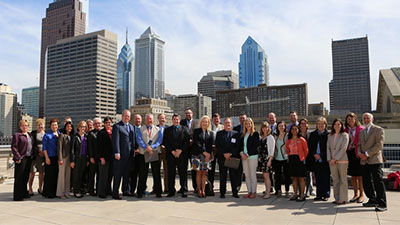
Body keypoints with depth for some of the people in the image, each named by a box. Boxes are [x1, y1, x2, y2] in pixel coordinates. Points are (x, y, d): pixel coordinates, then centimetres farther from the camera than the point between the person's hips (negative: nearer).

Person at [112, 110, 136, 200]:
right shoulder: (117, 126, -5)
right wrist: (117, 153, -19)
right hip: (120, 155, -6)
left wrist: (134, 149, 9)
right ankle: (115, 193, 7)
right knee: (118, 174, 0)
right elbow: (115, 140, -13)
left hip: (129, 155, 7)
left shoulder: (131, 127, 17)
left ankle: (126, 191, 26)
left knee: (127, 174, 15)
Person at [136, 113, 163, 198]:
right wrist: (146, 147, -17)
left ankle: (158, 192, 10)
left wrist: (152, 147, -16)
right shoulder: (141, 129, 9)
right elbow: (139, 140, -3)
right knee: (142, 174, 2)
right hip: (143, 154, 0)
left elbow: (159, 140, -1)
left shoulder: (158, 129, 10)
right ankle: (140, 192, 11)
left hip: (155, 153, 0)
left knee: (156, 173, 3)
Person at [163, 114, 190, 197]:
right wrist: (172, 151, -7)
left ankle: (184, 191, 9)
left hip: (182, 154, -1)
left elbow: (187, 141, 0)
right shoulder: (167, 130, 12)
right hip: (170, 154, 1)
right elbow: (165, 142, 5)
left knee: (183, 173, 1)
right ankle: (171, 191, 11)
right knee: (171, 173, 3)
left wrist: (180, 150, -9)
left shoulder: (185, 129, 9)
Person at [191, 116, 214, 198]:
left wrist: (208, 154, -9)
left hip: (207, 155, 2)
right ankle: (199, 190, 6)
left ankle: (203, 190, 7)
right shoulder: (196, 131, 4)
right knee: (199, 172, -1)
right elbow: (196, 143, -5)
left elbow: (211, 145, 4)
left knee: (204, 172, 3)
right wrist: (204, 152, -12)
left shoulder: (211, 133, 10)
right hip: (197, 154, -1)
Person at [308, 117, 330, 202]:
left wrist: (321, 155, -12)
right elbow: (310, 146, 8)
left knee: (326, 178, 3)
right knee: (318, 178, 8)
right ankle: (319, 195, 16)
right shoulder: (313, 134, 10)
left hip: (325, 160, -3)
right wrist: (314, 154, -7)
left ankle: (326, 195, 14)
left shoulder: (328, 134, -3)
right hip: (316, 160, 4)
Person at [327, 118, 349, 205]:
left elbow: (344, 148, -8)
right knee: (335, 180, 8)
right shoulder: (330, 136, 15)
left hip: (342, 161, -4)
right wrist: (329, 159, -2)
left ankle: (343, 199, 6)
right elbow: (328, 148, 11)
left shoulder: (344, 135, 1)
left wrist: (335, 158, -12)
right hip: (332, 162, 4)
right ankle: (337, 198, 15)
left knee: (342, 180, 0)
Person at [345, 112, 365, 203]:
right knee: (353, 175, 10)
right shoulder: (346, 130, 11)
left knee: (360, 175, 1)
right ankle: (356, 194, 21)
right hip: (349, 154, 5)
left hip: (358, 154, -5)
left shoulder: (361, 129, -3)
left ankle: (361, 195, 13)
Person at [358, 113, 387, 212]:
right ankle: (373, 200, 23)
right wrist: (360, 153, -2)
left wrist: (367, 154, -14)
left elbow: (379, 145, -11)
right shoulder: (361, 132, 20)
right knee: (366, 182, 10)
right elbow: (359, 145, 18)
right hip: (364, 161, 7)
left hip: (375, 160, -7)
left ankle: (382, 204, -1)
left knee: (378, 182, -7)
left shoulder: (379, 130, -1)